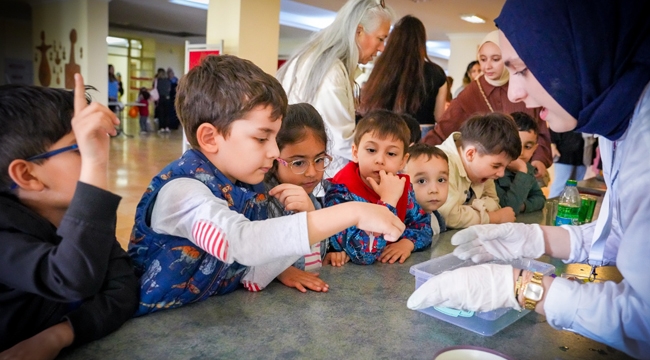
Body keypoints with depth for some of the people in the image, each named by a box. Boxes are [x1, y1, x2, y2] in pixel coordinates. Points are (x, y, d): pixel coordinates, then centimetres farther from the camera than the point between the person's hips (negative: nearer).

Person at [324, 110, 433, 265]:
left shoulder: (401, 186, -2)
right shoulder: (341, 192, -20)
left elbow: (423, 224, 7)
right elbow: (363, 253, -28)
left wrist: (407, 243, -13)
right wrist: (388, 200, -29)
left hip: (393, 269, 5)